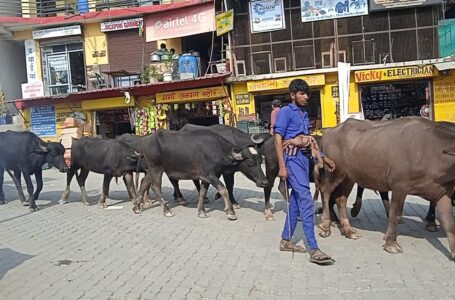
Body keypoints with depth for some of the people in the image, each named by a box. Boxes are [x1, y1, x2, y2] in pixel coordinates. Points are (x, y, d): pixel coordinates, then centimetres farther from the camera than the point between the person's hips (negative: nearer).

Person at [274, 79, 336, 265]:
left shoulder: (304, 114, 17)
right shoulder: (286, 112, -6)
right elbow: (278, 140, -12)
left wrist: (323, 157, 19)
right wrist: (282, 167, -19)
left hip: (304, 157, 8)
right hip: (292, 158, -8)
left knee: (296, 200, 11)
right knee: (306, 200, -13)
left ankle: (285, 241, 22)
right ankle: (314, 250, -10)